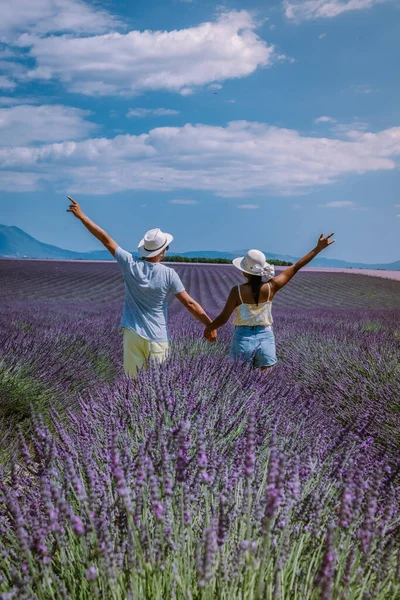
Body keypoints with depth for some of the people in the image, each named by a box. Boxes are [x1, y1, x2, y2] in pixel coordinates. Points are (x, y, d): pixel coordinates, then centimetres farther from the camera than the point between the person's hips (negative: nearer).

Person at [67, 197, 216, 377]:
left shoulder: (130, 266, -5)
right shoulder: (169, 274, -10)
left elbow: (105, 239, 2)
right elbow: (190, 304, -9)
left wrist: (81, 215, 9)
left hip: (133, 334, 2)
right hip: (157, 338, -1)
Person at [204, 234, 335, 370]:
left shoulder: (237, 291, -13)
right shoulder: (271, 287, -6)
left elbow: (223, 318, -10)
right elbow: (295, 268, 1)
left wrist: (208, 329, 9)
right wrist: (318, 248, 9)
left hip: (243, 338, -2)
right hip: (265, 338, 2)